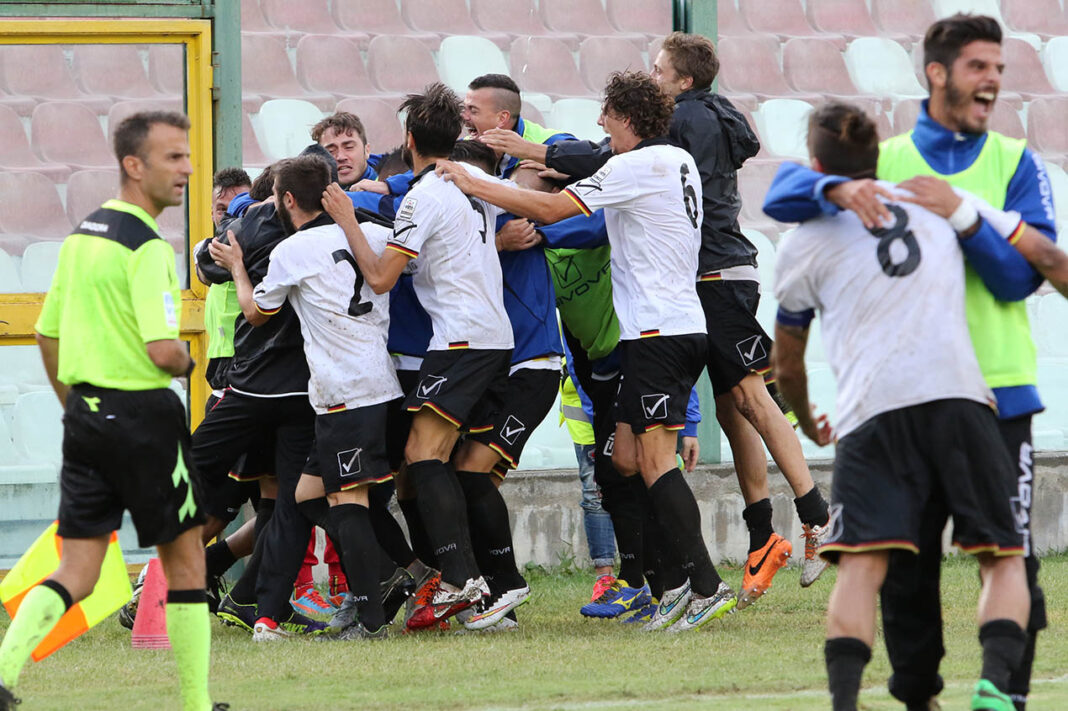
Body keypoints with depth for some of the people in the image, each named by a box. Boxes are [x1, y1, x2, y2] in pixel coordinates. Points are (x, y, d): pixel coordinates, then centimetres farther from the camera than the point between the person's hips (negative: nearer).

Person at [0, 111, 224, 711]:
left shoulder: (83, 234, 11)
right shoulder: (148, 248, -16)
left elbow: (48, 334, 18)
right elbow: (163, 350, -24)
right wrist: (190, 364, -2)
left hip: (83, 410, 7)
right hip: (143, 413, -7)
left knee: (77, 571, 5)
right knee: (185, 554, 8)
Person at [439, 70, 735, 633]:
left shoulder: (636, 167, -12)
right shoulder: (679, 161, 15)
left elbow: (550, 209, -15)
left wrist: (474, 185, -7)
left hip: (658, 331, -9)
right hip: (682, 327, 9)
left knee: (655, 460, -11)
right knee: (626, 456, 9)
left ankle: (707, 586, -16)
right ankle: (679, 583, 5)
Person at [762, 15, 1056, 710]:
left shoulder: (1016, 163, 6)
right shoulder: (882, 161, 7)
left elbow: (1022, 275, -4)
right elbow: (783, 194, -4)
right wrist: (838, 189, -24)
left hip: (998, 389, -1)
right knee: (907, 561, 6)